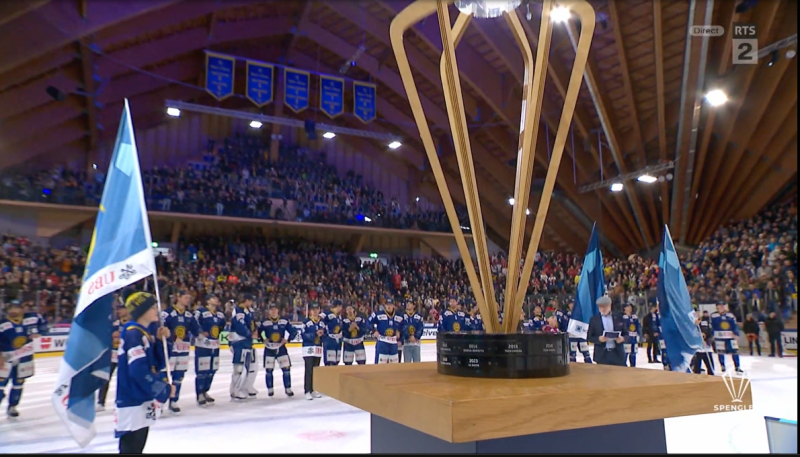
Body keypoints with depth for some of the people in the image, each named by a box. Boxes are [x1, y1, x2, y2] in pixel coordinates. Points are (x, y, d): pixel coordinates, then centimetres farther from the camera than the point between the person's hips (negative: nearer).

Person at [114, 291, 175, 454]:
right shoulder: (133, 334, -18)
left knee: (137, 447, 20)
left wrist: (161, 341, -2)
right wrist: (165, 390, -18)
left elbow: (158, 364, 12)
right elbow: (139, 371, -26)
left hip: (142, 401, 10)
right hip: (132, 403, -10)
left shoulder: (145, 333, 11)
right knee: (131, 448, -3)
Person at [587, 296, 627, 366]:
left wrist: (622, 338, -13)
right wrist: (599, 339, -17)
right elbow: (589, 337, 2)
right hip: (602, 355, -1)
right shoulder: (594, 319, 2)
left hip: (617, 353, 1)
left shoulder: (618, 318, 6)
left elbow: (625, 333, 9)